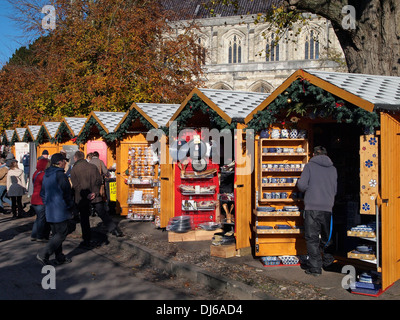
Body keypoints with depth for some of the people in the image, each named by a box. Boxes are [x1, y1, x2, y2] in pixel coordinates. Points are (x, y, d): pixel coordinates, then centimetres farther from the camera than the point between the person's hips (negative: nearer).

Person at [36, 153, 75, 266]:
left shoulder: (46, 175, 12)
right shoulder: (60, 175, -15)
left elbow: (42, 193, 19)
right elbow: (67, 194, -14)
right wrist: (71, 209, -5)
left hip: (49, 211, 9)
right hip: (60, 210, -9)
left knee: (56, 234, 14)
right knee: (62, 233, -2)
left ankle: (59, 257, 19)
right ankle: (44, 254, -8)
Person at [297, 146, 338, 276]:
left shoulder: (310, 165, 1)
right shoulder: (333, 169, 12)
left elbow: (301, 184, -9)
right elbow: (335, 190, 14)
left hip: (312, 207, -4)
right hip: (327, 207, 4)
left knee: (312, 237, 1)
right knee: (326, 237, 19)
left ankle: (315, 267, 0)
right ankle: (327, 261, 28)